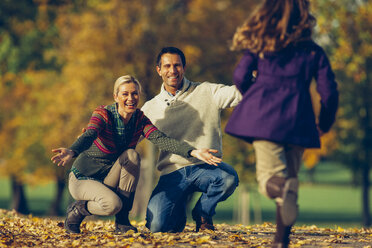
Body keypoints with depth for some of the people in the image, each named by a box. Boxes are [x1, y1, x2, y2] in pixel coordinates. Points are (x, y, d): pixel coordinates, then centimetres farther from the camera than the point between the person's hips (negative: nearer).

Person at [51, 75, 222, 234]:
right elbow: (88, 136, -38)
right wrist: (71, 152, -62)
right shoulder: (103, 114, -19)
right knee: (112, 204, -35)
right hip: (83, 179, -5)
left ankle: (122, 220, -14)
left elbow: (161, 139, -21)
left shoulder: (139, 119, -5)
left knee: (131, 155, -26)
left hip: (110, 179, 5)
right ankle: (77, 210, -1)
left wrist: (193, 152, -39)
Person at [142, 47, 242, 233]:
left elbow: (237, 93, -7)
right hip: (172, 173, 1)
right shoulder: (150, 109, 11)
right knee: (157, 226, -22)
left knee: (229, 178, -36)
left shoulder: (207, 92, 5)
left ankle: (203, 212, -1)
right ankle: (179, 210, 18)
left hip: (205, 167, 0)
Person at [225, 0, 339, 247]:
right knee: (290, 177, 14)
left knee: (269, 177, -4)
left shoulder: (259, 44, 9)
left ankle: (281, 187, -43)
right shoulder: (313, 51, 10)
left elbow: (241, 76, 3)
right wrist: (324, 124, 24)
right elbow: (329, 92, 7)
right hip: (296, 121, 1)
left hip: (264, 116, -1)